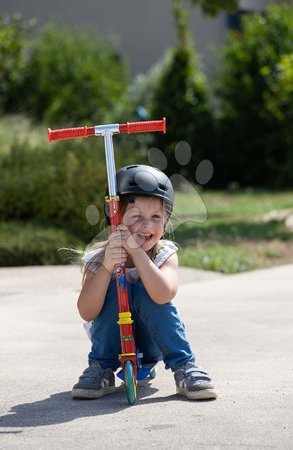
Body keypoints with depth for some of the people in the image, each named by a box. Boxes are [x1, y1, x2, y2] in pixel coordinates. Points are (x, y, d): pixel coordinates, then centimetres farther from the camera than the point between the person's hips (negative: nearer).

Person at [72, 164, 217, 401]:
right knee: (115, 289, -27)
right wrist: (107, 266, -41)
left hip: (152, 342, 0)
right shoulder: (99, 258, -16)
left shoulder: (165, 254, -16)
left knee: (145, 291, -28)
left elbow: (163, 295, -38)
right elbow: (87, 313, -29)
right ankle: (101, 369, -15)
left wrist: (136, 251, -41)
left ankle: (184, 367, -21)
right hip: (112, 338, 0)